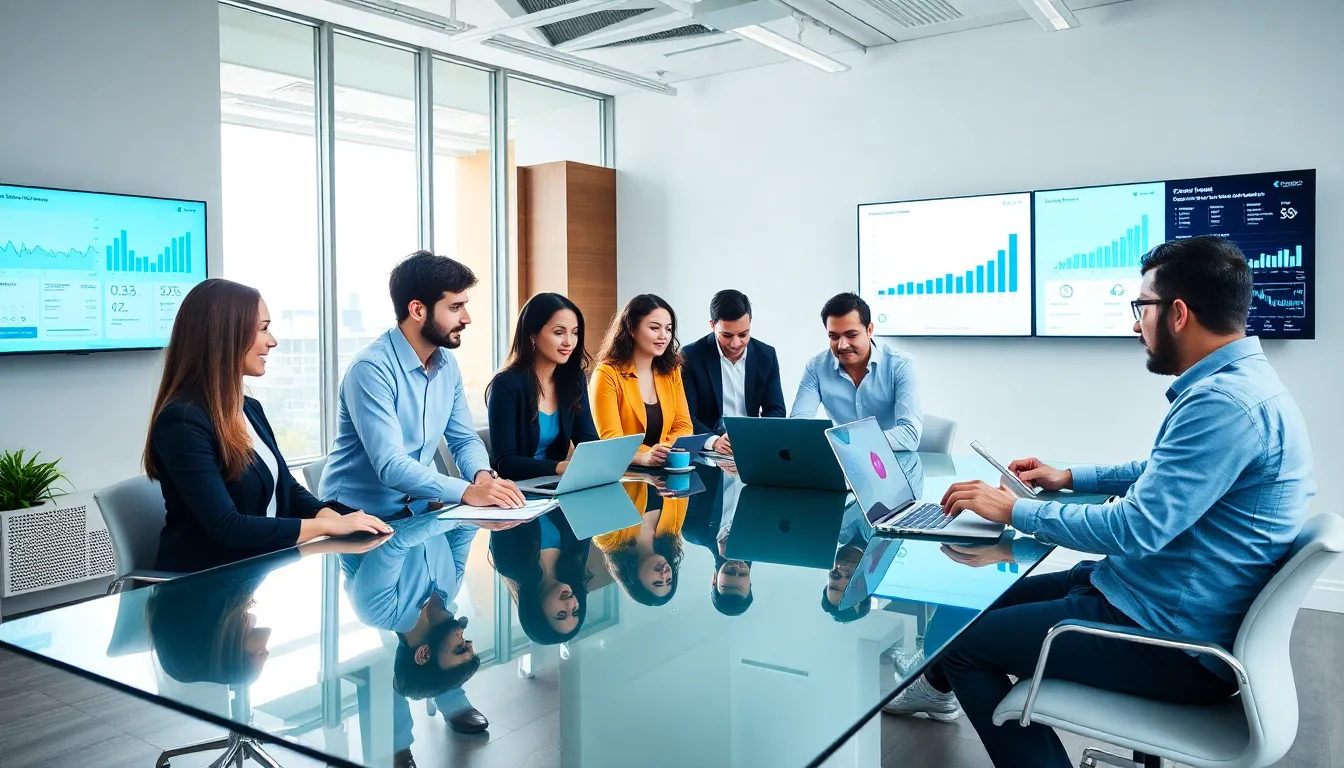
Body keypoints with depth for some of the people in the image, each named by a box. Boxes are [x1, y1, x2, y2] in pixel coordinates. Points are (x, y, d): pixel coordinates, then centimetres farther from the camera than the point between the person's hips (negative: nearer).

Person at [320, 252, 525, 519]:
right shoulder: (371, 369, -21)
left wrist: (482, 475, -15)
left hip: (415, 508, 7)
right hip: (359, 514, -7)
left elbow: (464, 439, 7)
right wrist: (467, 491, -37)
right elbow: (391, 465, -28)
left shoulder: (447, 363, 3)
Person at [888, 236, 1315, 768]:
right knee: (992, 596, 20)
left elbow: (1135, 529, -28)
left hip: (1173, 643, -10)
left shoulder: (1226, 403, -27)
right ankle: (939, 683, 41)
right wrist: (1069, 477, 21)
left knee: (965, 635, -3)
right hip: (1156, 596, 10)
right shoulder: (1235, 381, 8)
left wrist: (1016, 511, -16)